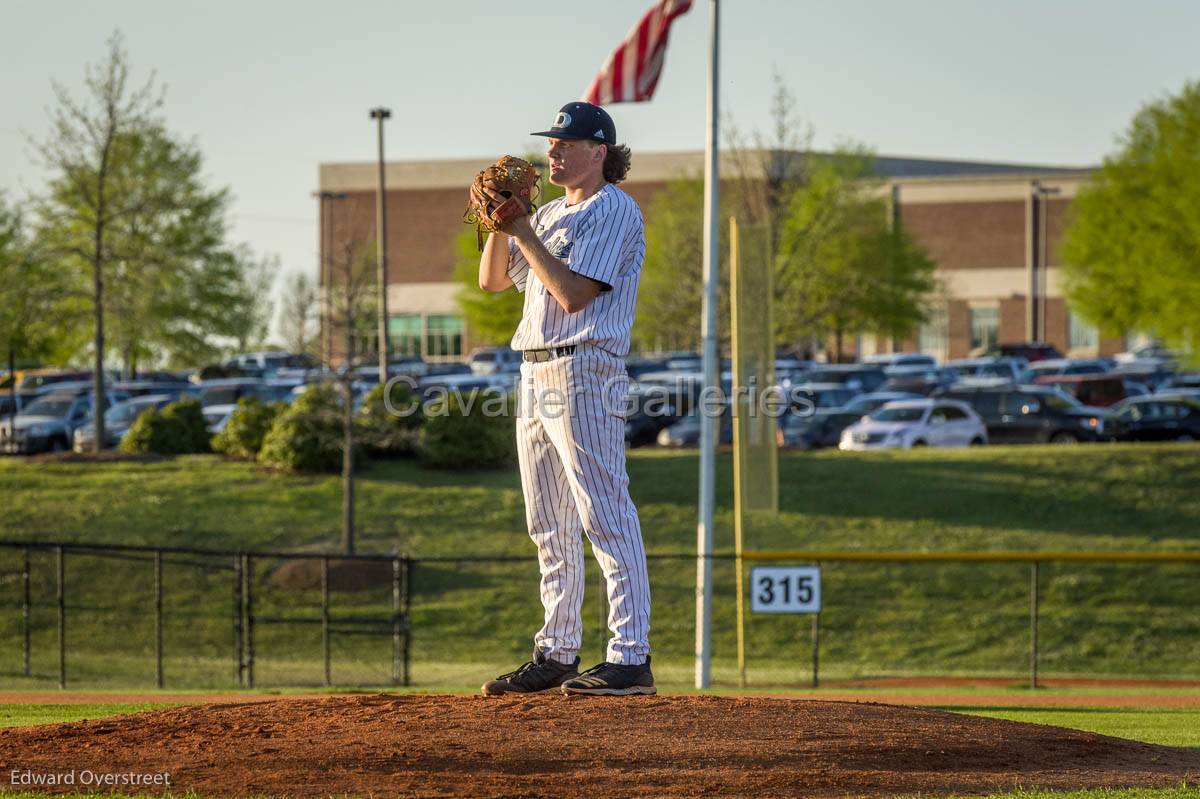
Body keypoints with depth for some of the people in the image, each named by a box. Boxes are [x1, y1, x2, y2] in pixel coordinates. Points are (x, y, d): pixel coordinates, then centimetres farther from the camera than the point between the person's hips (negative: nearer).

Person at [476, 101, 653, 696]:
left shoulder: (614, 210, -7)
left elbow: (573, 292, -17)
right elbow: (493, 280, 19)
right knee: (550, 529, 11)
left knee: (606, 516, -13)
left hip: (584, 374, -10)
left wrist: (522, 231, -14)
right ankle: (556, 655, 17)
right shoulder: (551, 214, 21)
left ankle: (631, 657, -17)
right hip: (535, 374, 10)